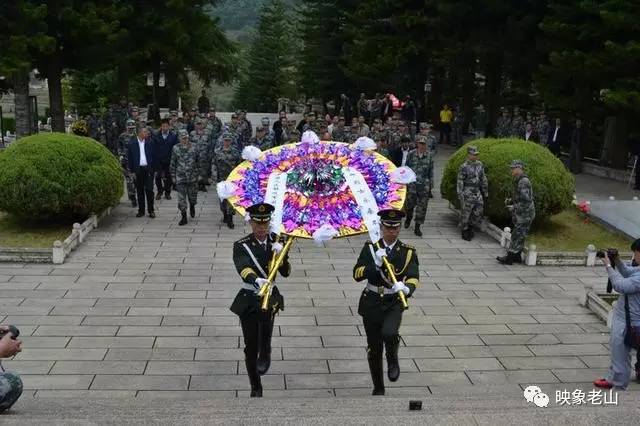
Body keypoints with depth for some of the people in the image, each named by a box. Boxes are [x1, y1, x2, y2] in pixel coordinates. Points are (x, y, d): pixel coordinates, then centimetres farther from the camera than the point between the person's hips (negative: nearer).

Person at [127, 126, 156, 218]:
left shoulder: (149, 142, 3)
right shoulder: (132, 143, 0)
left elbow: (154, 156, 6)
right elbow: (129, 158, 3)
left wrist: (153, 169, 1)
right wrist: (132, 171, -1)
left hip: (148, 169, 0)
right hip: (138, 170, 0)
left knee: (149, 190, -2)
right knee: (140, 191, 7)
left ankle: (151, 210, 6)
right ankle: (141, 210, 16)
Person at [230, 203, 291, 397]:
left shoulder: (276, 241, 2)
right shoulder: (241, 245, -7)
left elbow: (286, 272, -1)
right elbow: (243, 269, -27)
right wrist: (257, 281, -48)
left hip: (270, 296, 0)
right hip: (248, 299, 0)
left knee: (266, 310, -37)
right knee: (250, 346, 3)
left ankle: (265, 353, -17)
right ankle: (256, 389, 21)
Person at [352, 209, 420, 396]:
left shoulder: (408, 252, -3)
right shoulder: (370, 248, -1)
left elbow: (414, 278, -16)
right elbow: (357, 275, -10)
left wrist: (406, 288, -39)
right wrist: (375, 264, -25)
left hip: (394, 303, -2)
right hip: (371, 303, 2)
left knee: (389, 333, -30)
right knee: (374, 348, 8)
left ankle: (393, 360, 5)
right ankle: (378, 388, 28)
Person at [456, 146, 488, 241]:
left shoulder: (479, 164, 6)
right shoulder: (464, 167, -12)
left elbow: (483, 179, 14)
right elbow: (460, 182, -11)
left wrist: (485, 192, 15)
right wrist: (460, 196, -14)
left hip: (477, 192, 6)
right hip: (467, 193, -6)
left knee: (478, 212, 5)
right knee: (466, 213, 3)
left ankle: (470, 228, 26)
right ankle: (465, 232, 16)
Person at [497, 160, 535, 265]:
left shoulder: (523, 182, -21)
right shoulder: (519, 180, 11)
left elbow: (526, 200, -25)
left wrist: (514, 208, -17)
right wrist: (511, 200, 7)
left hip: (525, 214, -10)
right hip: (521, 214, 10)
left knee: (517, 236, -4)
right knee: (519, 236, 15)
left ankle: (509, 258, 1)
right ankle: (517, 256, 23)